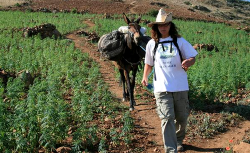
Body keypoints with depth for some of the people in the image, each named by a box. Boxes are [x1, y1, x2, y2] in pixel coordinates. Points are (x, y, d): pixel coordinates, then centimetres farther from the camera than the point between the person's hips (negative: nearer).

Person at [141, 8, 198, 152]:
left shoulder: (180, 41, 1)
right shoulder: (151, 44, 5)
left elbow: (192, 58, 1)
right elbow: (149, 63, 19)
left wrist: (189, 62, -21)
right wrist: (145, 76, 8)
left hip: (180, 87, 1)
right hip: (162, 88, -1)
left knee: (182, 118, 13)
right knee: (167, 118, -11)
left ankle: (178, 141, 41)